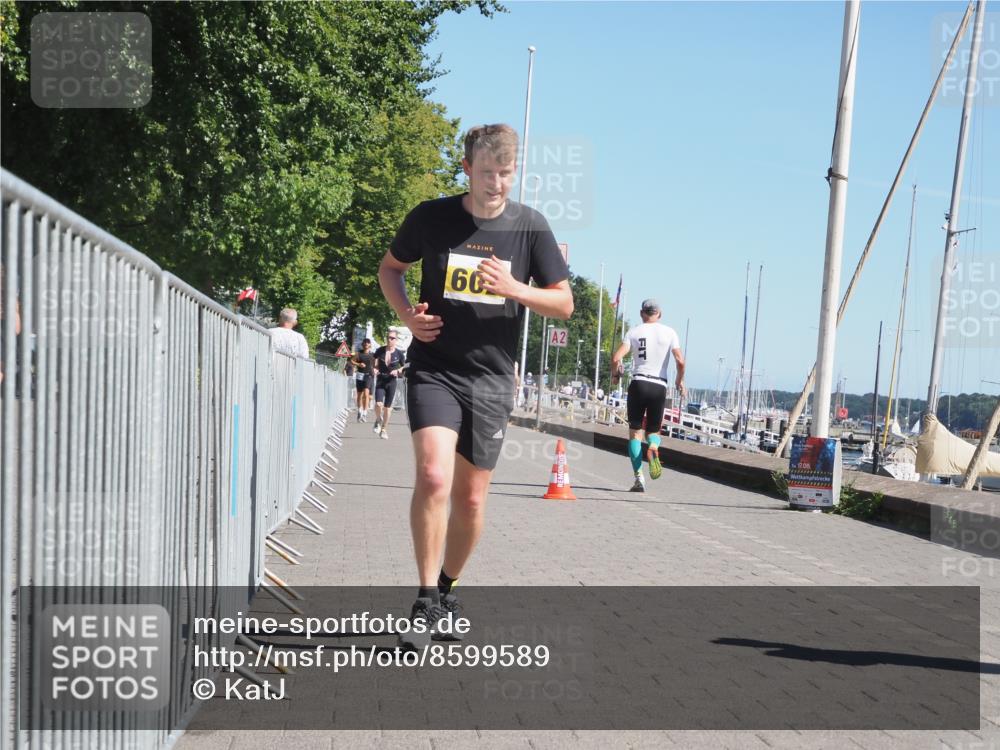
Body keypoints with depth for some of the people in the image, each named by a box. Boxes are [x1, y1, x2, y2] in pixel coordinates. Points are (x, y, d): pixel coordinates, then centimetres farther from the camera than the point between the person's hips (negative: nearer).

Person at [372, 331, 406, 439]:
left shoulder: (398, 354, -4)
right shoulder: (380, 351, -2)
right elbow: (375, 364, 11)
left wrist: (398, 371, -12)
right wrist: (375, 369, -10)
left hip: (392, 381, 0)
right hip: (380, 381, 0)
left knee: (388, 406, 5)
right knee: (378, 404, -17)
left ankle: (383, 429, 20)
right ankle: (378, 421, 14)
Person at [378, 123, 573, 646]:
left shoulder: (530, 226, -1)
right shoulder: (431, 217, -3)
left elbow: (564, 304, 3)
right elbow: (390, 268, 13)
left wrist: (513, 288, -15)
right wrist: (407, 315, -6)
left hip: (492, 378, 2)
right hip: (434, 369, -2)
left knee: (470, 497, 9)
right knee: (433, 477, -22)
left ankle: (447, 592, 31)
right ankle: (426, 601, -10)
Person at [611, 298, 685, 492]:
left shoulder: (634, 332, 3)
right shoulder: (669, 333, 4)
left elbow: (616, 359, -7)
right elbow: (680, 361, -5)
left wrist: (616, 374, 13)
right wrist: (680, 381, 12)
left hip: (639, 383, -1)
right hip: (660, 387, 1)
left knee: (635, 431, 5)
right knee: (653, 430, 15)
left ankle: (639, 478, -6)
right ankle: (653, 447, -22)